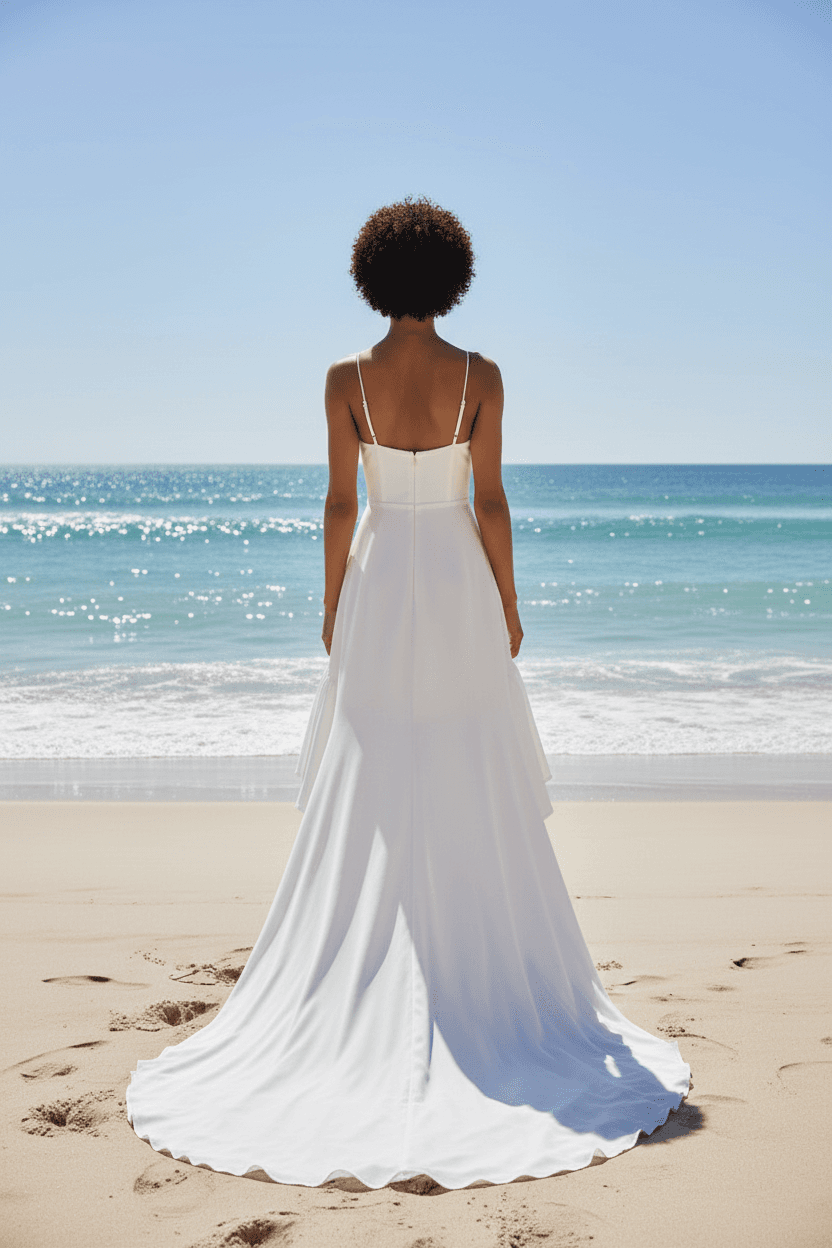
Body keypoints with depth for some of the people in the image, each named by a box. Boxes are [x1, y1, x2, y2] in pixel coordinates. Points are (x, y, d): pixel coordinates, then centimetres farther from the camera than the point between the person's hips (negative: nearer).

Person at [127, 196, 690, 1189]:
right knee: (474, 793, 7)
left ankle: (364, 993, 12)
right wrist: (507, 604, 4)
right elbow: (489, 501, -5)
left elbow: (341, 503, -3)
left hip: (378, 586, 1)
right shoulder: (479, 377, -6)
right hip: (458, 585, -1)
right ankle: (485, 970, 15)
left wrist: (333, 605, 7)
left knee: (369, 796, 7)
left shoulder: (347, 378, -4)